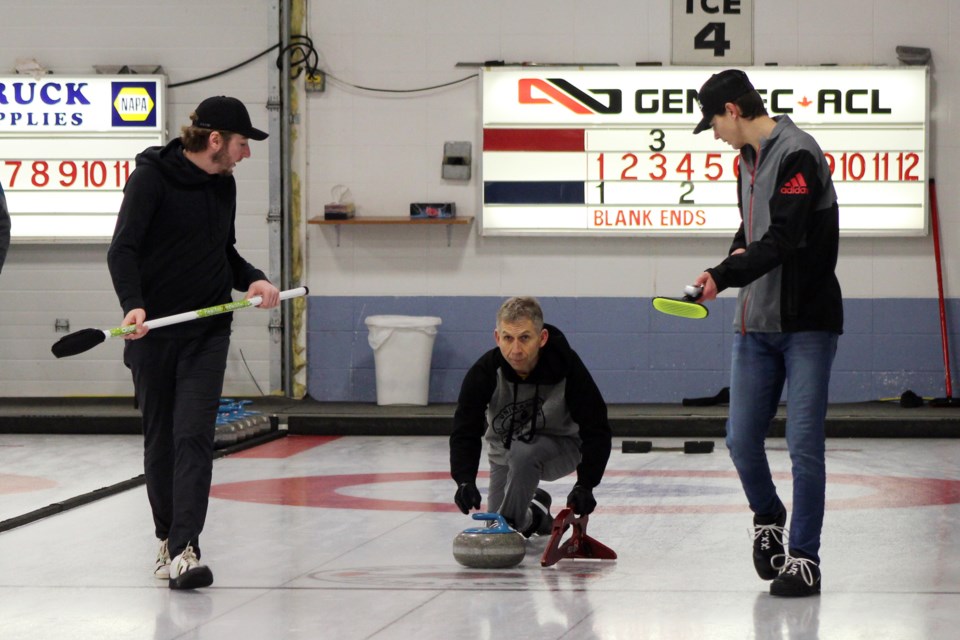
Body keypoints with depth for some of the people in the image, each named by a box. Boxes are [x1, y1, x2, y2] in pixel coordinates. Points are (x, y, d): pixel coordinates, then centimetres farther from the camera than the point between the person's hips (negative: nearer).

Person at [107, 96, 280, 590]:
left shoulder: (223, 184, 9)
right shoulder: (153, 175, -10)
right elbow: (122, 249, -17)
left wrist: (253, 279, 1)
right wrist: (132, 304, -32)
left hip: (208, 331, 4)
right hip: (155, 329, -4)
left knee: (195, 436, -10)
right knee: (160, 438, 8)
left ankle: (185, 551, -18)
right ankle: (167, 539, 25)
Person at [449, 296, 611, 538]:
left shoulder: (567, 366, -29)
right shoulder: (484, 372, -25)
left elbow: (595, 429, -26)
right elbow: (465, 431, -27)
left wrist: (585, 485, -38)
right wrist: (465, 480, -45)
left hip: (558, 447, -3)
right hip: (505, 452, 3)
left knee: (523, 452, -37)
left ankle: (509, 522, -19)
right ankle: (535, 512, 26)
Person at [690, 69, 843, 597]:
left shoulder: (798, 154, -14)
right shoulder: (750, 158, 15)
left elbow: (784, 239, -23)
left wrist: (723, 275, -27)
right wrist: (739, 254, 2)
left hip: (806, 321, -8)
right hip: (756, 324, 8)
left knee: (804, 444, -6)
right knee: (741, 439, 6)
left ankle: (804, 556, -1)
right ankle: (768, 518, 31)